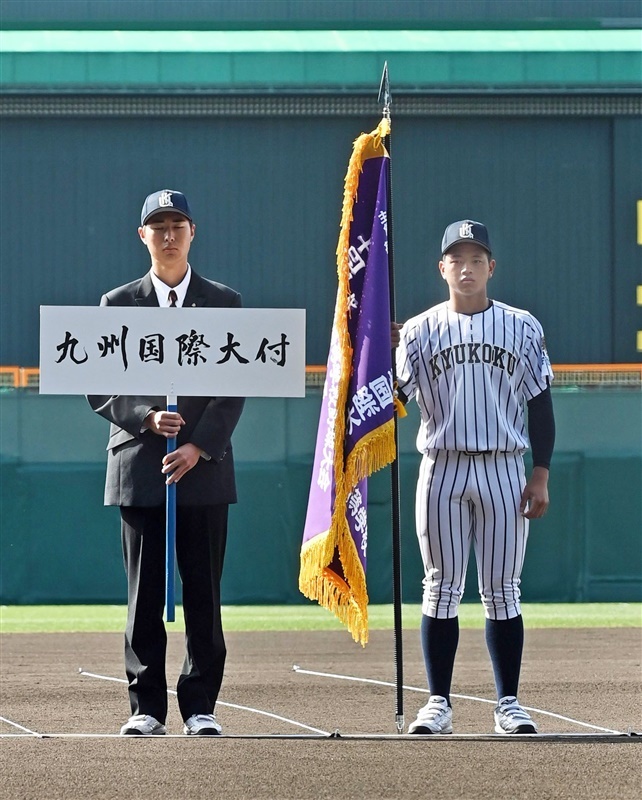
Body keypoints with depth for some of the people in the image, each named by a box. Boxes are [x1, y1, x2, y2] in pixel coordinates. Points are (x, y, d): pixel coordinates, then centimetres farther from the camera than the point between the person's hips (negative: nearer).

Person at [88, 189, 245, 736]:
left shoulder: (224, 304, 8)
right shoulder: (117, 305, 9)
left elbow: (235, 389, 2)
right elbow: (100, 389, 5)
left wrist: (198, 447, -11)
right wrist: (146, 417, -13)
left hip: (205, 468, 0)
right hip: (138, 470, 0)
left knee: (204, 595, 0)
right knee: (144, 597, 0)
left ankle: (201, 708, 5)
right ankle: (147, 708, 4)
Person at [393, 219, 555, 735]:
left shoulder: (521, 328, 5)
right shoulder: (420, 331, 4)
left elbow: (540, 403, 4)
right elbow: (393, 398, -3)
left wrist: (541, 475, -3)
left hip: (502, 469, 0)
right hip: (442, 469, 0)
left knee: (502, 590, 3)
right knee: (442, 587, 2)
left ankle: (509, 704, 7)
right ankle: (439, 704, 6)